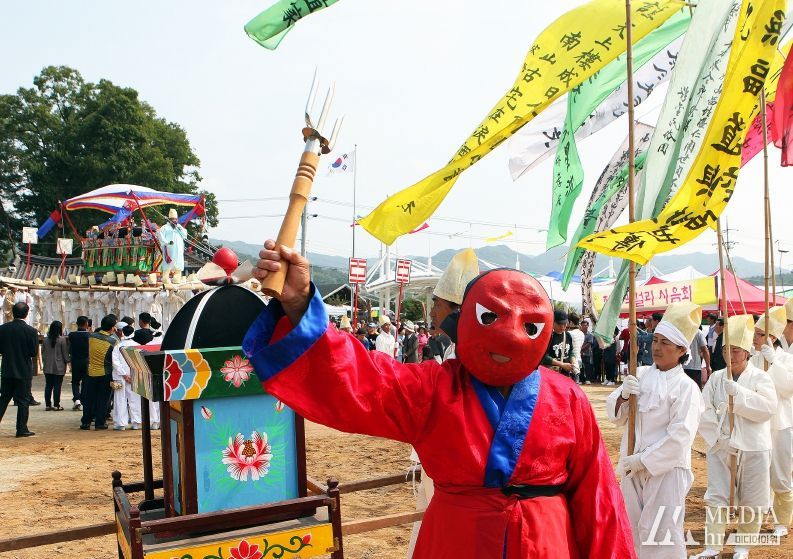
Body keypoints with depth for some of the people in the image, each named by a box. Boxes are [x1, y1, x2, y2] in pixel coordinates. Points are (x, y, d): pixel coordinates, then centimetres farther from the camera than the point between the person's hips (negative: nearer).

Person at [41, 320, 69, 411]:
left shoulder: (46, 339, 3)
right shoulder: (62, 339, -11)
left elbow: (43, 352, 9)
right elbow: (65, 353, -7)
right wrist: (67, 361, 6)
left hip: (48, 367, 5)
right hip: (59, 367, -4)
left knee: (48, 386, 9)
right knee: (57, 386, 0)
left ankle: (48, 405, 12)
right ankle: (56, 405, 1)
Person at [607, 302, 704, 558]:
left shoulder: (686, 387, -11)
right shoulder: (641, 374, 5)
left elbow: (680, 435, -18)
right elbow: (616, 416, 7)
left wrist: (644, 460, -17)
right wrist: (623, 396, -13)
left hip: (666, 469, -6)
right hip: (632, 466, 6)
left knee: (661, 533, -3)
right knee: (633, 527, 17)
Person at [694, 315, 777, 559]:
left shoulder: (760, 378, -3)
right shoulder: (716, 378, 3)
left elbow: (768, 407, -19)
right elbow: (704, 411, -4)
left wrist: (738, 392, -26)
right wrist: (718, 437, -16)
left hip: (753, 449, -2)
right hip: (720, 447, 2)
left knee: (750, 501, 9)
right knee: (716, 497, 3)